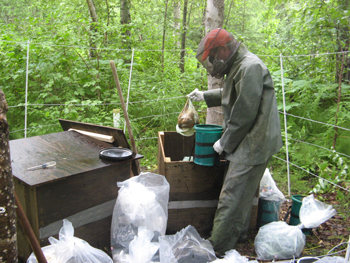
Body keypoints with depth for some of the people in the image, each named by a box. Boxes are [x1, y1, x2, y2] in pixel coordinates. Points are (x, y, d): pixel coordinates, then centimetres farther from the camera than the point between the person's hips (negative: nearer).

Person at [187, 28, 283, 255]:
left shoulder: (250, 68, -20)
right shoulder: (239, 66, 13)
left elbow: (244, 115, -22)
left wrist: (225, 143, -13)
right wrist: (205, 96, 27)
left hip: (254, 143, -10)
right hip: (249, 142, 10)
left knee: (232, 196, -7)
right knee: (242, 192, 20)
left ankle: (219, 248, 2)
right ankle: (239, 234, 35)